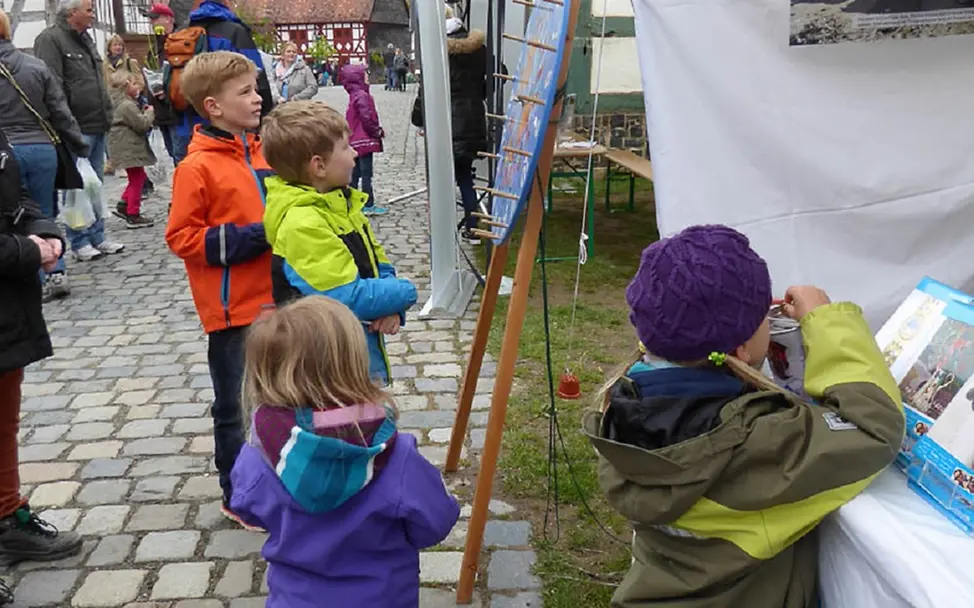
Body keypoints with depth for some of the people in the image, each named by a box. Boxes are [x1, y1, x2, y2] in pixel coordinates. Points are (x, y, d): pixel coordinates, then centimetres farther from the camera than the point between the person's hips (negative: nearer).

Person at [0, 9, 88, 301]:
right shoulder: (36, 65, 2)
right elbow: (60, 111, 5)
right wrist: (79, 146, 13)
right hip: (42, 149, 3)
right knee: (44, 216, 14)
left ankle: (39, 281, 6)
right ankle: (56, 274, 9)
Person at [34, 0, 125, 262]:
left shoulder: (85, 39, 19)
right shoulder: (50, 39, -10)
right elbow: (52, 88, -18)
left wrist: (106, 116, 19)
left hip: (97, 127, 9)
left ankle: (97, 237, 21)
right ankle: (80, 242, 5)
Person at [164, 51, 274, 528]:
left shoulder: (259, 152, 6)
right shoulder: (197, 167, -14)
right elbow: (181, 237, -14)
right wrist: (246, 240, -21)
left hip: (272, 298, 7)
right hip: (231, 307, -7)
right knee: (234, 404, 8)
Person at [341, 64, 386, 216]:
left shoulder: (354, 96, 15)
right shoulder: (362, 96, -14)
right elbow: (366, 117, -24)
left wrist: (376, 130, 16)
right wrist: (377, 131, -9)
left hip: (355, 142, 9)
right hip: (365, 140, -9)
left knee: (356, 173, 13)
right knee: (366, 174, -5)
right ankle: (369, 205, -2)